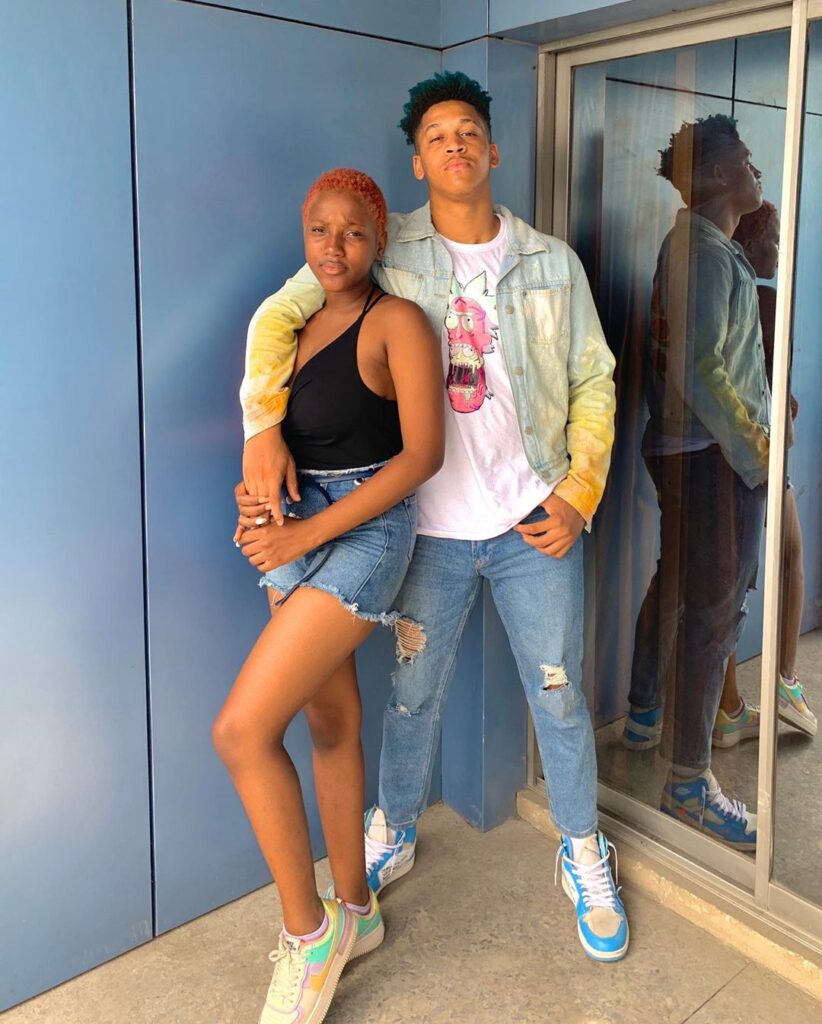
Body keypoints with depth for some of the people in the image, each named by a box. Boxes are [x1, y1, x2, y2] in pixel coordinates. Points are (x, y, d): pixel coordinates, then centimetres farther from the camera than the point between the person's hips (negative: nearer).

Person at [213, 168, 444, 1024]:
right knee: (331, 721, 14)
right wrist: (257, 497, -4)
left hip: (362, 533, -7)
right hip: (297, 533, 7)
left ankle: (308, 930, 6)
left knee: (242, 730, -13)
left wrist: (307, 534, -17)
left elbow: (422, 452, -15)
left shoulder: (396, 323, -9)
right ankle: (354, 913, 31)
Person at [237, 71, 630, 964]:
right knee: (413, 692, 14)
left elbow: (593, 383, 6)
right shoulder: (389, 248, -1)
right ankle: (393, 834, 40)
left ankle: (583, 856, 33)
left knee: (560, 695, 10)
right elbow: (279, 315, -5)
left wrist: (579, 496, -4)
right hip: (430, 526, 0)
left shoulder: (551, 263, 3)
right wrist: (263, 425, -20)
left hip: (533, 522, 1)